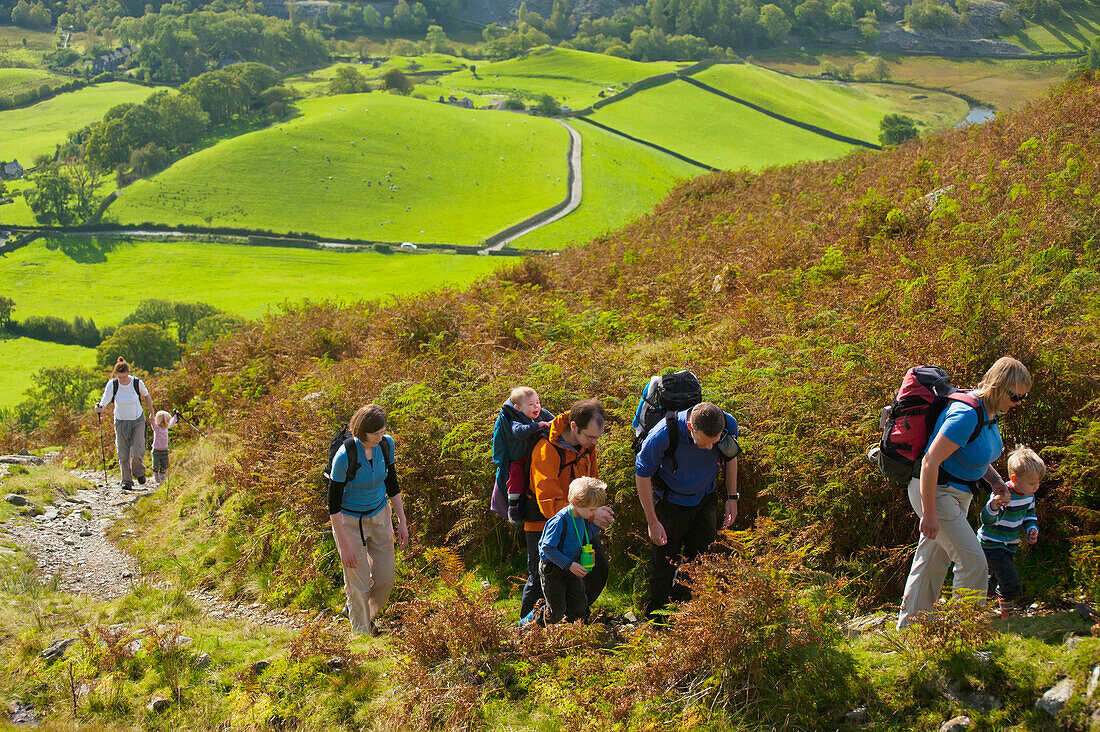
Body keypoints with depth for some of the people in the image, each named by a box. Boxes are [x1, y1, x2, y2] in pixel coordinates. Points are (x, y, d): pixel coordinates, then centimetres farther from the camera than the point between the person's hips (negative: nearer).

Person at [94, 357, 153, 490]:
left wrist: (151, 413, 8)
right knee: (123, 455, 1)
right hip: (121, 422, 1)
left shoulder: (137, 383, -16)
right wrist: (100, 408, -46)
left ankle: (139, 471, 21)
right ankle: (127, 481, 15)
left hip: (137, 420, -1)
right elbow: (105, 400, -24)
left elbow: (146, 396, 3)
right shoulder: (112, 384, -15)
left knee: (136, 454, -10)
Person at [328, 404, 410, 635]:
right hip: (349, 521, -5)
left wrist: (402, 521, 7)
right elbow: (333, 503, -20)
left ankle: (361, 612, 38)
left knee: (385, 579, 9)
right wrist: (344, 545, -19)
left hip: (379, 516, 5)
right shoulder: (344, 456, -26)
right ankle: (362, 633, 19)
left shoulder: (386, 444, -10)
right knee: (358, 584, 0)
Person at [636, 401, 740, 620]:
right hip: (671, 502, -3)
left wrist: (731, 498, 5)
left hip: (705, 501, 3)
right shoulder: (663, 435, -35)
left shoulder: (728, 425, -23)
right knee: (664, 567, 4)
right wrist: (653, 522, -15)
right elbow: (642, 475, -18)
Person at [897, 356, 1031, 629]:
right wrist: (928, 513, -27)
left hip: (957, 493, 10)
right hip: (935, 492, -10)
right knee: (973, 562, -11)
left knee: (933, 562, 17)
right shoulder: (967, 415, -27)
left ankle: (908, 626, 28)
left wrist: (995, 480, 3)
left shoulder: (989, 411, 3)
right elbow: (930, 461, -29)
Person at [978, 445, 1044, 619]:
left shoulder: (1029, 495, -1)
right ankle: (1006, 617, -1)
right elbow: (987, 519, -36)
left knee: (993, 581, 21)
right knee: (1010, 582, -16)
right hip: (991, 545, -8)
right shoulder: (1003, 495, -27)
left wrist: (1032, 530, -3)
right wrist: (994, 505, -56)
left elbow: (1030, 515, 17)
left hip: (1008, 546, 9)